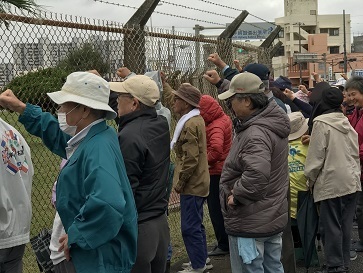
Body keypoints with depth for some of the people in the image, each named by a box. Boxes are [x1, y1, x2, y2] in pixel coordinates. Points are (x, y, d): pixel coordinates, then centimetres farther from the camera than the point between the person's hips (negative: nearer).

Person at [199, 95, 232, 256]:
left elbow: (216, 148, -37)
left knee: (216, 209, 2)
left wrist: (207, 160, -21)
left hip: (215, 172, -9)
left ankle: (224, 245, 10)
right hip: (225, 169, 10)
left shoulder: (215, 126, -22)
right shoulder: (224, 119, 6)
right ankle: (230, 242, 30)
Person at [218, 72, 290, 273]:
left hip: (250, 224, -10)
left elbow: (256, 175, -39)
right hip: (273, 217, 10)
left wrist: (236, 196, -24)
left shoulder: (256, 133, -27)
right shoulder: (271, 123, 4)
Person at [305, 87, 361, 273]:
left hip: (331, 182, -7)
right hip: (351, 181, 7)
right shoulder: (346, 122, 10)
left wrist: (311, 178, 0)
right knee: (345, 224, 13)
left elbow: (316, 155, -11)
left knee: (331, 225, 0)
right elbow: (355, 152, 16)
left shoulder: (321, 123, -10)